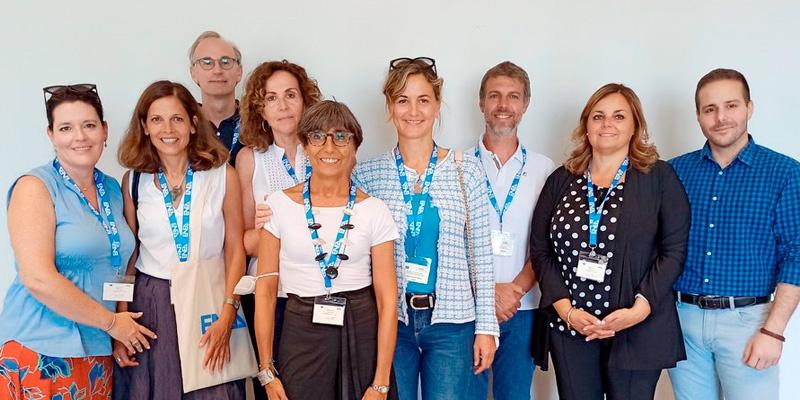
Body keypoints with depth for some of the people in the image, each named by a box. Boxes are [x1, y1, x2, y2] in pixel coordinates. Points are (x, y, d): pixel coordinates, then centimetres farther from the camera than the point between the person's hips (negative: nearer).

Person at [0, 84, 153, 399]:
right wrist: (111, 322, -13)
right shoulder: (34, 187, -10)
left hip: (99, 351, 6)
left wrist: (123, 330, 0)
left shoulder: (112, 190, 9)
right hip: (43, 352, -5)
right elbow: (38, 279, -18)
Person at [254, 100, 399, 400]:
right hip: (301, 333, 0)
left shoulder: (374, 211, -2)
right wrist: (267, 371, -1)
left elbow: (387, 298, -4)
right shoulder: (280, 205, 0)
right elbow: (265, 290, 1)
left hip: (363, 333, 0)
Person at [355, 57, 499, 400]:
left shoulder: (467, 171, 0)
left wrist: (486, 327, 0)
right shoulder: (367, 174, 1)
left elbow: (480, 256, 1)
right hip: (390, 319, 1)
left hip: (451, 320, 0)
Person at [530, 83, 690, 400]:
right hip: (568, 327, 2)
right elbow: (540, 250, 6)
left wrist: (640, 309, -13)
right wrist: (566, 310, -7)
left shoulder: (659, 177, 2)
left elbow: (673, 251, -1)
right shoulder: (561, 180, 9)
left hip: (637, 330, -2)